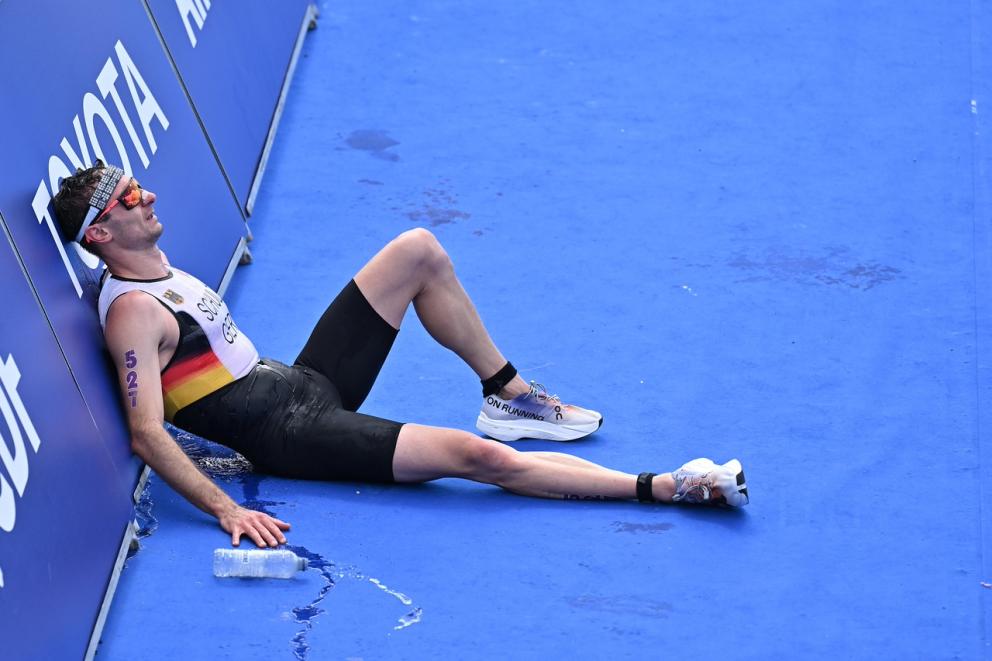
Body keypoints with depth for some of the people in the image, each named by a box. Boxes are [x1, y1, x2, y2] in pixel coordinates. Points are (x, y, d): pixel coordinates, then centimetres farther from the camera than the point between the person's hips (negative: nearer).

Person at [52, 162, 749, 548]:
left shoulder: (163, 272, 11)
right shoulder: (134, 310, -19)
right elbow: (147, 433, -28)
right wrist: (227, 510, -35)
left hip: (304, 381, 10)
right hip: (292, 436, -10)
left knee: (419, 250, 3)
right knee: (476, 455, -22)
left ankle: (509, 394, 14)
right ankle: (670, 486, -18)